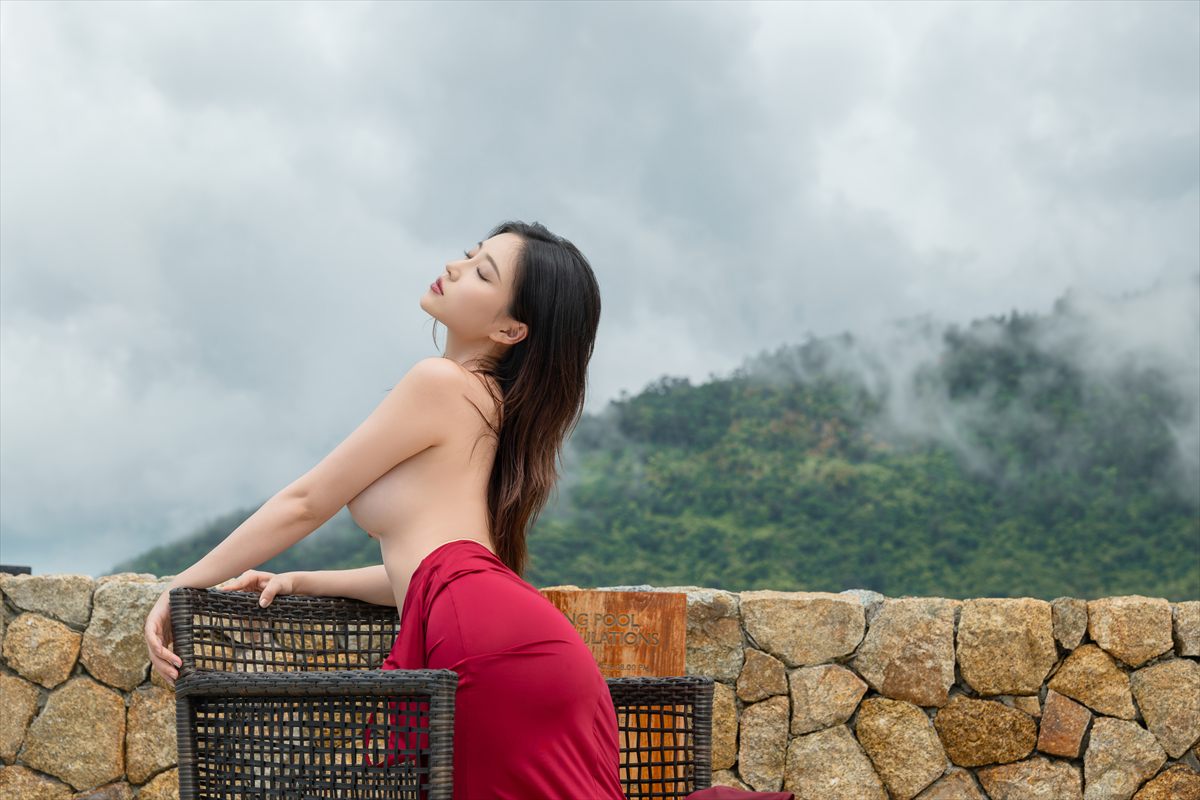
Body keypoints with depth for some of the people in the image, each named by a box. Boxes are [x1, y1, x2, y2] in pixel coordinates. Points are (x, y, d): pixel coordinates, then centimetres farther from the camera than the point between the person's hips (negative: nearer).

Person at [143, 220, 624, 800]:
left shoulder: (441, 383, -2)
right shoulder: (492, 403, 26)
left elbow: (305, 503, 2)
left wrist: (183, 587, 9)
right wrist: (299, 582, 22)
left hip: (489, 641, -9)